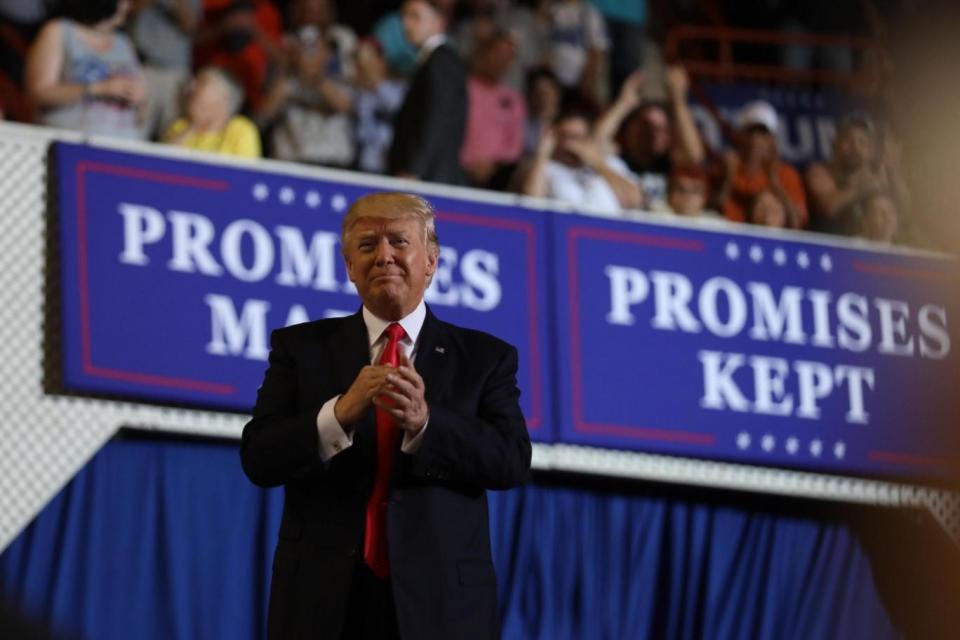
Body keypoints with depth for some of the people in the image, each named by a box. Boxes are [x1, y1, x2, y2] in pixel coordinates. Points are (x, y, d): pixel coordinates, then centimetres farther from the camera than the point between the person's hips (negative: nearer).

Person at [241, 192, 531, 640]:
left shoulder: (484, 357, 7)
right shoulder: (300, 347, 8)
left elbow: (513, 461, -6)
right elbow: (258, 459, -4)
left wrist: (423, 421, -23)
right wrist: (342, 413, -21)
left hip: (439, 603, 0)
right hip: (323, 602, 0)